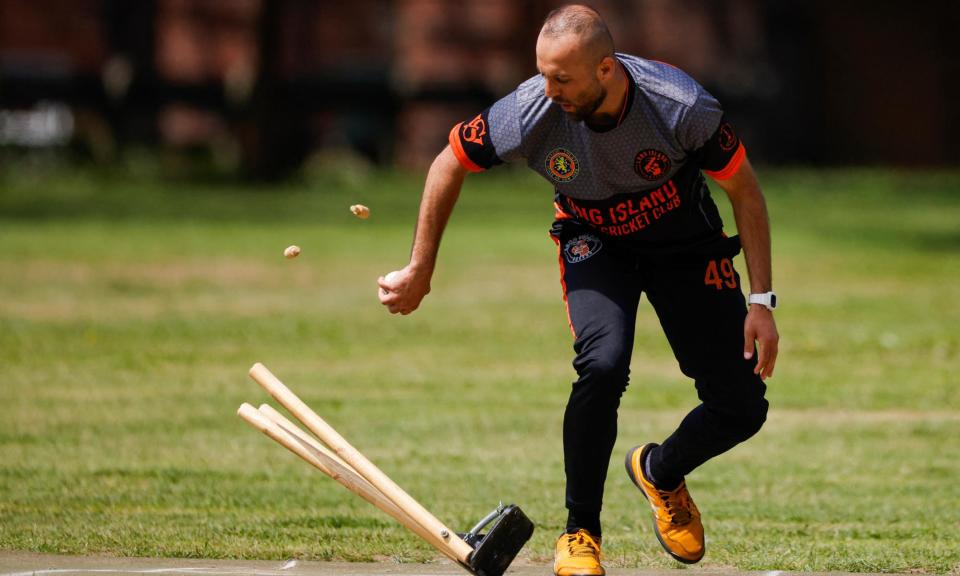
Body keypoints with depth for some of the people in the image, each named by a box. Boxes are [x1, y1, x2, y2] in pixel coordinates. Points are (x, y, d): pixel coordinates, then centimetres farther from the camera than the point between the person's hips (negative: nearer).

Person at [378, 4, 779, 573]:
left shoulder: (681, 106, -32)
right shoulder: (532, 111, -29)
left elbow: (745, 189, -16)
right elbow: (451, 163, -9)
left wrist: (761, 301, -18)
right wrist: (419, 271, -4)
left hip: (686, 244, 1)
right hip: (595, 245, -1)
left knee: (742, 408, -7)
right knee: (603, 365, -30)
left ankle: (661, 472, 27)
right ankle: (581, 529, -10)